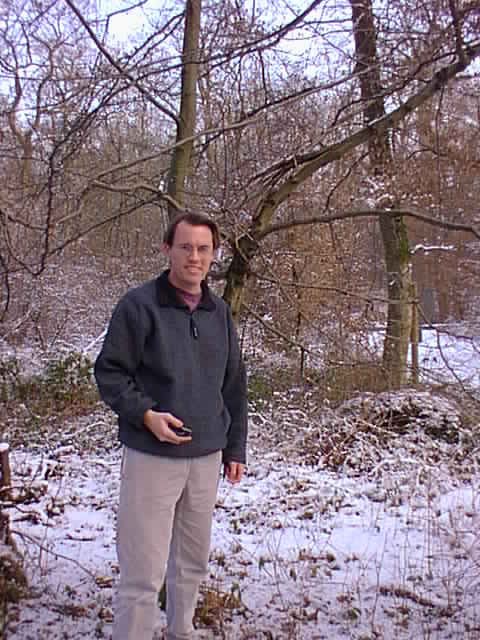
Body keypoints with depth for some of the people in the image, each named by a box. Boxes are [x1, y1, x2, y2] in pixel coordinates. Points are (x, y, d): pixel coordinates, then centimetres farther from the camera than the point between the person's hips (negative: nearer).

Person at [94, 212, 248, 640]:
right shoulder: (139, 305, -8)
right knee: (143, 572, -2)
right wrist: (145, 413, -21)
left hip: (207, 457, 6)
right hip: (152, 456, -5)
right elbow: (109, 371, -6)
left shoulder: (220, 313, 8)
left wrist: (235, 448, 14)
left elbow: (234, 386, 15)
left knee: (193, 562, 18)